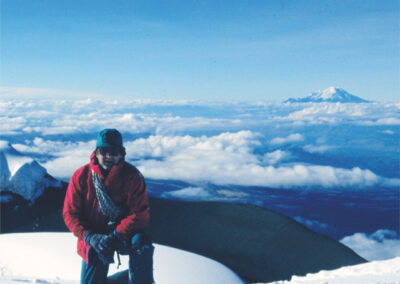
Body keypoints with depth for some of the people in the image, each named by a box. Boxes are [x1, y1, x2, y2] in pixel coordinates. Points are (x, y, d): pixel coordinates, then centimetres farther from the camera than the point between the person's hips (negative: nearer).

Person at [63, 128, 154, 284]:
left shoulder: (132, 176, -10)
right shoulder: (81, 176, -6)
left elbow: (140, 214, -14)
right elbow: (70, 213, -5)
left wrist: (117, 235, -28)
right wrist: (91, 237, -20)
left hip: (124, 232, -1)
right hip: (93, 235, 2)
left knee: (142, 243, -33)